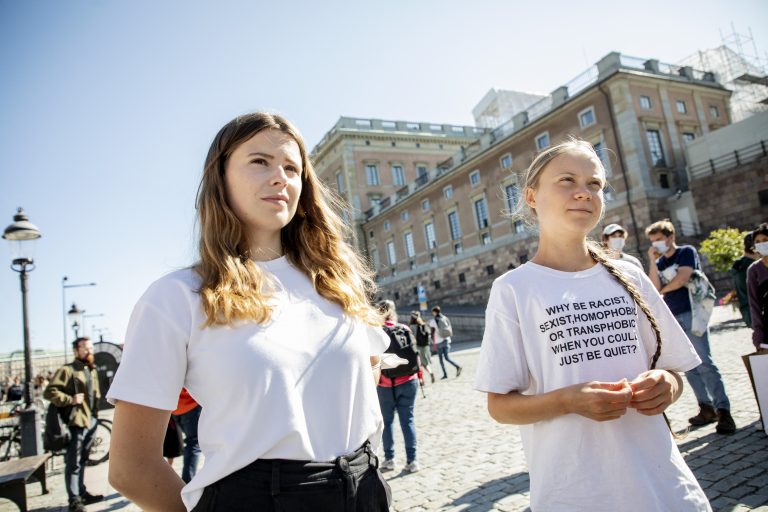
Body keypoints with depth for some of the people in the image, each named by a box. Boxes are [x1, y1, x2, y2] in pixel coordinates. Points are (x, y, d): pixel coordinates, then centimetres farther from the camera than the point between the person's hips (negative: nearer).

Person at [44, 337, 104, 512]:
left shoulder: (92, 371, 16)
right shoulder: (68, 370, -9)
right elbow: (49, 392, -16)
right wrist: (71, 400, -19)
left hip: (90, 421, 8)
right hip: (76, 422, -8)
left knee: (81, 461, 18)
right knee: (73, 463, -3)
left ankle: (82, 493, 28)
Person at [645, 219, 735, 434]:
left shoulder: (687, 251, 1)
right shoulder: (659, 262, 14)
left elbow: (681, 279, -13)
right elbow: (654, 288, -1)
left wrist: (662, 290, 3)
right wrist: (652, 261, -3)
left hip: (691, 313, -5)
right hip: (672, 319, 5)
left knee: (704, 363, -11)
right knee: (689, 366, 6)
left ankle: (723, 411, -7)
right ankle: (706, 408, 13)